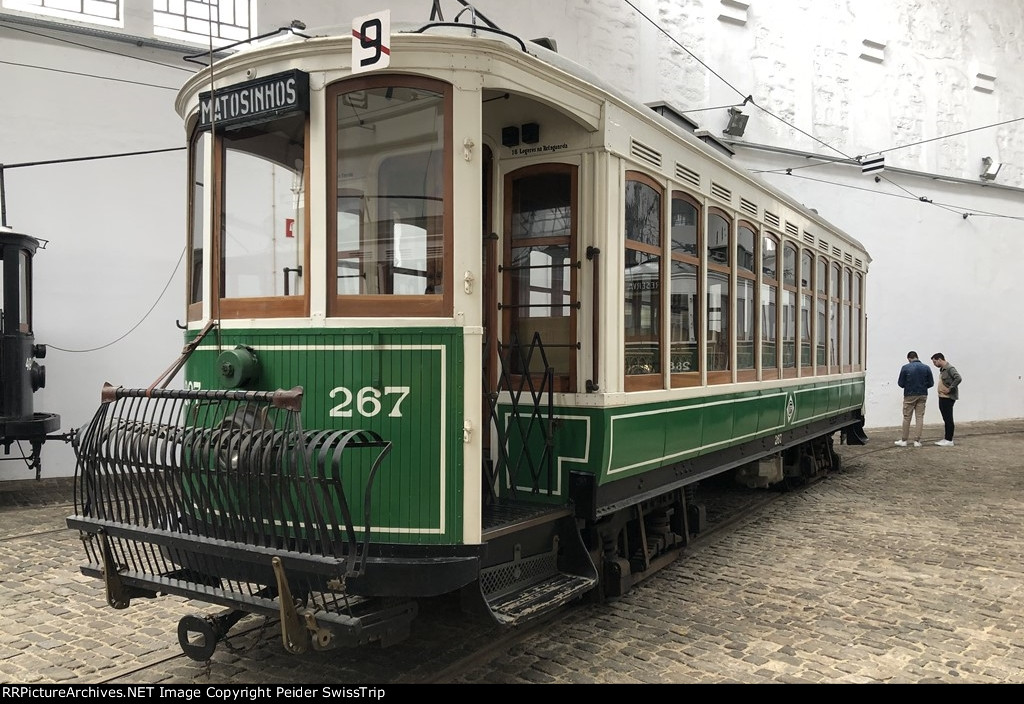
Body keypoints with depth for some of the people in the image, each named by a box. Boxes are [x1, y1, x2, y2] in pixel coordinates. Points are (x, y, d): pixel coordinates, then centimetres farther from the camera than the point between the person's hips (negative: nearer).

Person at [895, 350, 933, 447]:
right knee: (920, 417, 6)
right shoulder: (926, 368, -1)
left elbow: (901, 383, -6)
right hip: (922, 395, 2)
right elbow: (931, 383, 1)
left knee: (906, 418, 5)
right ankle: (917, 441, 5)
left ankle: (904, 440, 10)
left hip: (909, 395, -2)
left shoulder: (905, 368, -9)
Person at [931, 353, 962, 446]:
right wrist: (941, 390, 10)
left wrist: (950, 389, -23)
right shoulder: (942, 369, 15)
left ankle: (949, 440, 0)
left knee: (948, 419, -4)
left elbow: (958, 378, -27)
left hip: (948, 398, -10)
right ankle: (946, 438, 19)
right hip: (942, 397, 10)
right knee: (946, 419, 13)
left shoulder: (950, 368, -15)